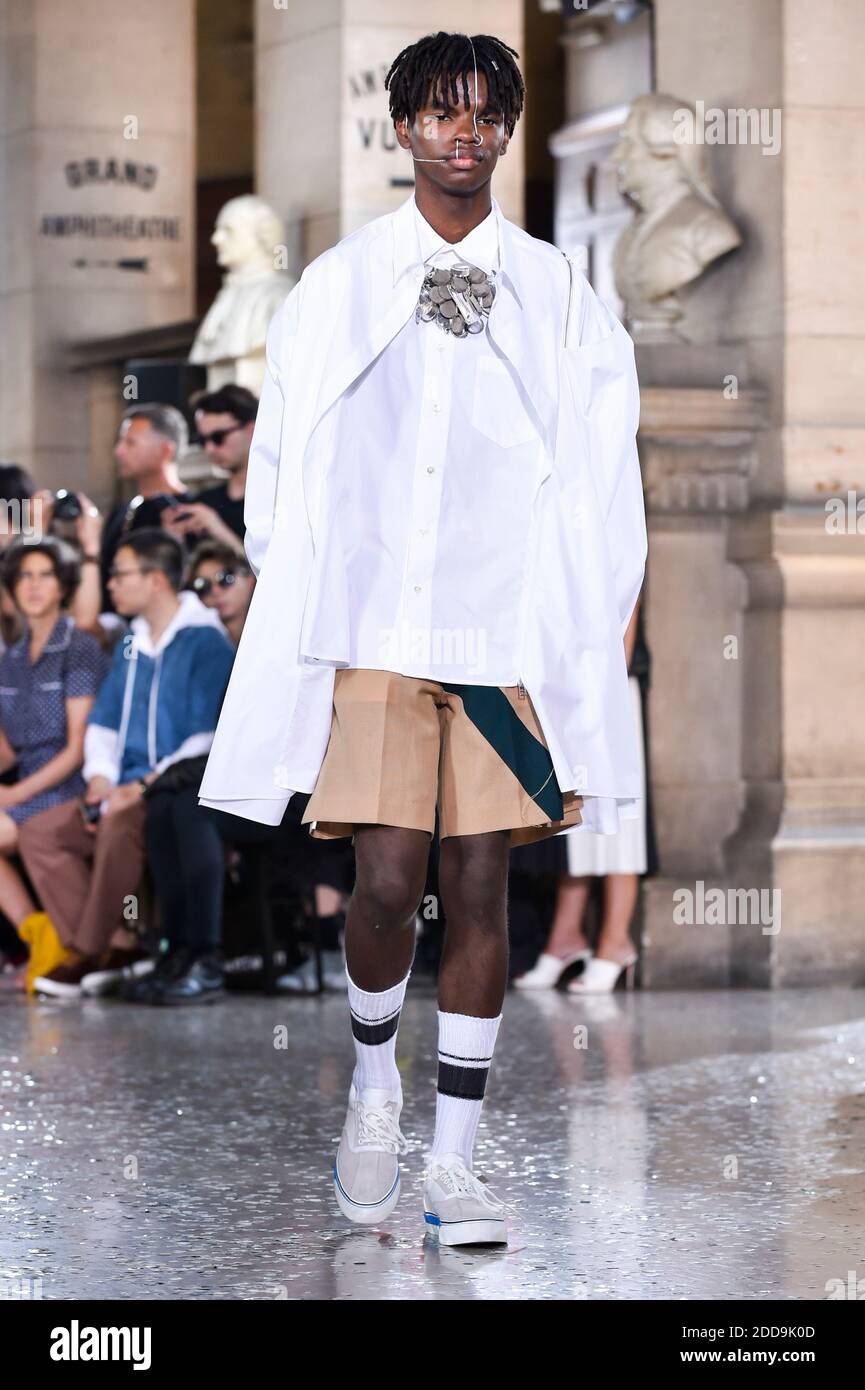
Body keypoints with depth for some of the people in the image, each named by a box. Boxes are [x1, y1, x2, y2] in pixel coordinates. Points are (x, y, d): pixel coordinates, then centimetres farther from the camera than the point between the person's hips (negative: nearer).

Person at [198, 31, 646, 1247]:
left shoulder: (560, 299, 8)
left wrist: (578, 637, 3)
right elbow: (283, 469, 11)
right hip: (372, 629, -1)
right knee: (388, 881, -8)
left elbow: (597, 481, 9)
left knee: (483, 886, 0)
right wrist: (299, 607, 5)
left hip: (508, 634, 1)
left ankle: (455, 1158, 9)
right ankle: (374, 1087, 21)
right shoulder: (336, 290, 8)